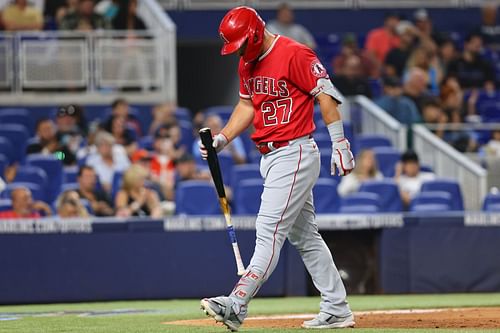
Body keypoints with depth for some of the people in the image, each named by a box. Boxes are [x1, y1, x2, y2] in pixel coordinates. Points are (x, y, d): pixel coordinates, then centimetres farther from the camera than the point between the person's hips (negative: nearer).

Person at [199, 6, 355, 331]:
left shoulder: (295, 54, -14)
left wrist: (340, 144, -18)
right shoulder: (248, 63, 12)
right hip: (270, 157, 10)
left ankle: (237, 305, -21)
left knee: (269, 229, -14)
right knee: (304, 235, 11)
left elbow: (326, 94, -15)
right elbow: (247, 105, 22)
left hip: (295, 154, -10)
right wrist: (222, 139, 8)